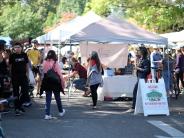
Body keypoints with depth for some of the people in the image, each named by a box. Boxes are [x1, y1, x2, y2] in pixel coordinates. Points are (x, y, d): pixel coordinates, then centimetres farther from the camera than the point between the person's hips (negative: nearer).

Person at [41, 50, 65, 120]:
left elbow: (43, 72, -1)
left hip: (47, 82, 2)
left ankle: (47, 114, 2)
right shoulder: (55, 63, -13)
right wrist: (62, 82, -3)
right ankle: (61, 111, 33)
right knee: (57, 97, 16)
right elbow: (59, 73, -10)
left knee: (48, 98, 7)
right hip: (55, 82, -2)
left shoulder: (44, 62, -3)